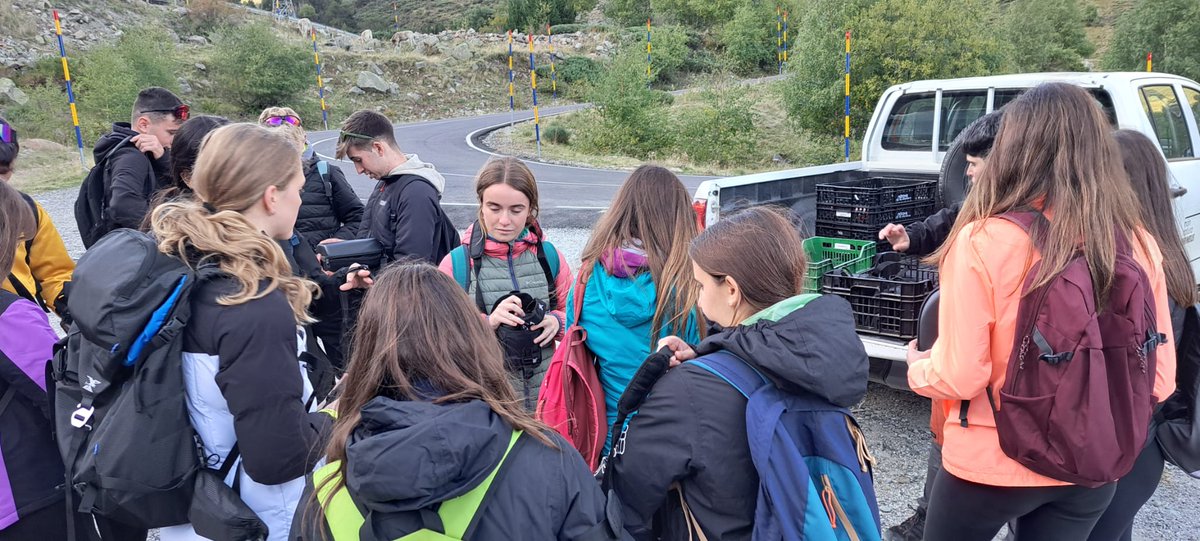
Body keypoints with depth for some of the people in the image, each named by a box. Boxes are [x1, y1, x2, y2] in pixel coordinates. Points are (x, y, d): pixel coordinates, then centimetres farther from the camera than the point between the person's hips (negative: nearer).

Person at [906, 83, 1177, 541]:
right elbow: (1160, 379, 0)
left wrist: (918, 366, 3)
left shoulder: (985, 241, -22)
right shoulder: (1140, 245, -8)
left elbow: (958, 378, -19)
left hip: (990, 465, -4)